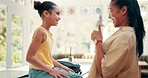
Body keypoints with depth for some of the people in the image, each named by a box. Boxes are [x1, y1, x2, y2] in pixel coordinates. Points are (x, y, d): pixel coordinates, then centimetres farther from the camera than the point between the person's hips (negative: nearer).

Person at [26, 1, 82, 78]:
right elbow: (30, 57, -22)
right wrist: (50, 70, -20)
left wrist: (62, 66, 9)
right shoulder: (41, 31, -17)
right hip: (39, 72, -9)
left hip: (49, 69, 9)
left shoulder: (48, 33, 10)